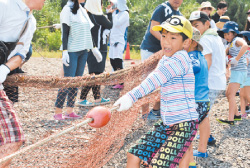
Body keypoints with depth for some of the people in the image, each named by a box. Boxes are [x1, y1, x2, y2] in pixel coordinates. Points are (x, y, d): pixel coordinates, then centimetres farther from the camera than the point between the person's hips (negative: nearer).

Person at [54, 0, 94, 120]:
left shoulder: (83, 11, 15)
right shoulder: (67, 10, -6)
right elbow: (65, 32, -10)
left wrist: (93, 48, 18)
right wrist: (65, 51, -17)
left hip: (83, 51, 7)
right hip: (72, 51, -7)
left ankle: (70, 111, 9)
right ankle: (58, 112, -3)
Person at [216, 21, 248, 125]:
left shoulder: (237, 40, -10)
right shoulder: (230, 44, 18)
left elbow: (245, 45, -32)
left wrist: (236, 59, -34)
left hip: (239, 71, -10)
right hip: (234, 71, 10)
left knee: (231, 94, -15)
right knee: (228, 94, 15)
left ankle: (230, 120, -17)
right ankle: (237, 115, 24)